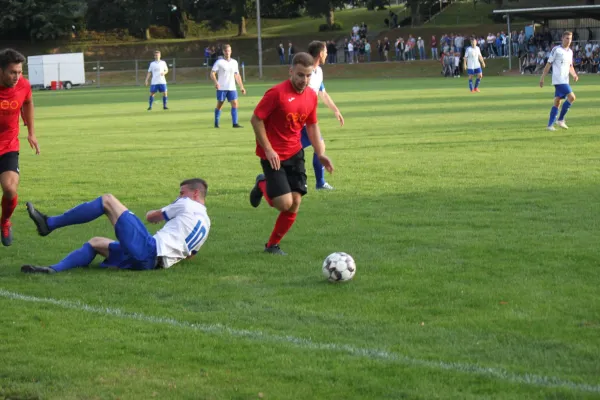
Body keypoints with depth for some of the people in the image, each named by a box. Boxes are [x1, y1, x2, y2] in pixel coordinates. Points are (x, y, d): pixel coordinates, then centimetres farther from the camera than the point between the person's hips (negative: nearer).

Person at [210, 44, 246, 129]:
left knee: (234, 103, -9)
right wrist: (216, 82, -26)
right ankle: (216, 123, 15)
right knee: (219, 105, 2)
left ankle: (235, 123, -9)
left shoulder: (234, 62, 11)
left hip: (232, 88, 3)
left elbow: (237, 75, 19)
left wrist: (241, 87, 14)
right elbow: (212, 73, -8)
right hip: (221, 88, -3)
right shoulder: (219, 62, -3)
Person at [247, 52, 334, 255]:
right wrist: (268, 150, -16)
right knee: (284, 203, -14)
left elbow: (312, 125, 16)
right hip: (273, 155, -6)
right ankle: (262, 185, 19)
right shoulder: (277, 93, -18)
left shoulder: (311, 95, 3)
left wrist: (320, 154, 6)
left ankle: (273, 245, 17)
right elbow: (256, 119, -14)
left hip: (295, 153, 6)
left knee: (295, 203, 0)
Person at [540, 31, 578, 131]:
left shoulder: (570, 52, 15)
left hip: (565, 80, 8)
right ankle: (561, 120, -6)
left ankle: (550, 125, 11)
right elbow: (549, 64, -6)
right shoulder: (556, 50, -7)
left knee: (557, 103, 8)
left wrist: (574, 75, 3)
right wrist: (542, 78, -7)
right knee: (572, 97, -16)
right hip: (558, 80, -8)